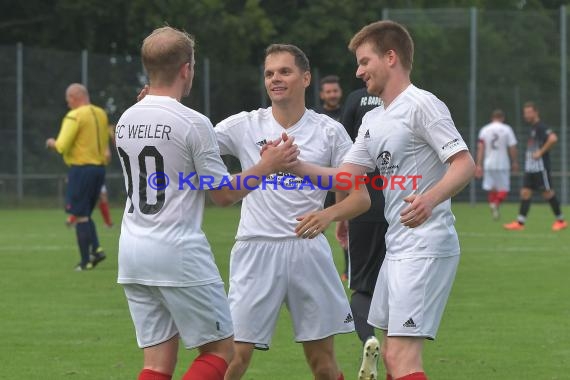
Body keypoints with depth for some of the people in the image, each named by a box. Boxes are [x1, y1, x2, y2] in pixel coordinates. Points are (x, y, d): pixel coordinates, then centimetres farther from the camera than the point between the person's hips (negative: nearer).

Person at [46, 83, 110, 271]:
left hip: (82, 169, -7)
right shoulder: (101, 114, 10)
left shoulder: (74, 116, -12)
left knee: (81, 216, -1)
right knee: (86, 214, 18)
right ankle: (96, 249, 2)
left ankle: (85, 261, -1)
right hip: (100, 168, 7)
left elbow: (62, 146, -17)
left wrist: (52, 143, 5)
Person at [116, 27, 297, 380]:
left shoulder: (126, 120, 8)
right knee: (221, 349, 5)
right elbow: (224, 194, -6)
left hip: (133, 252, 7)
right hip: (179, 252, -7)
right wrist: (267, 167, 6)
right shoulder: (192, 123, -11)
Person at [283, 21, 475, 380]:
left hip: (426, 247, -10)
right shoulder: (373, 120, 17)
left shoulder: (422, 105, -11)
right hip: (397, 248, 10)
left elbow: (465, 164, -19)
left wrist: (431, 198, -36)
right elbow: (345, 176, 17)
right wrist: (296, 165, 3)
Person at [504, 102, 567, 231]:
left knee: (547, 193, -2)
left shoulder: (541, 127, -13)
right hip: (530, 167, 9)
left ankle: (561, 220, 9)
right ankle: (520, 222, 0)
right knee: (525, 192, 2)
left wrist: (541, 152, -23)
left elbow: (553, 138, -28)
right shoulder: (533, 128, 17)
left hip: (541, 167, -9)